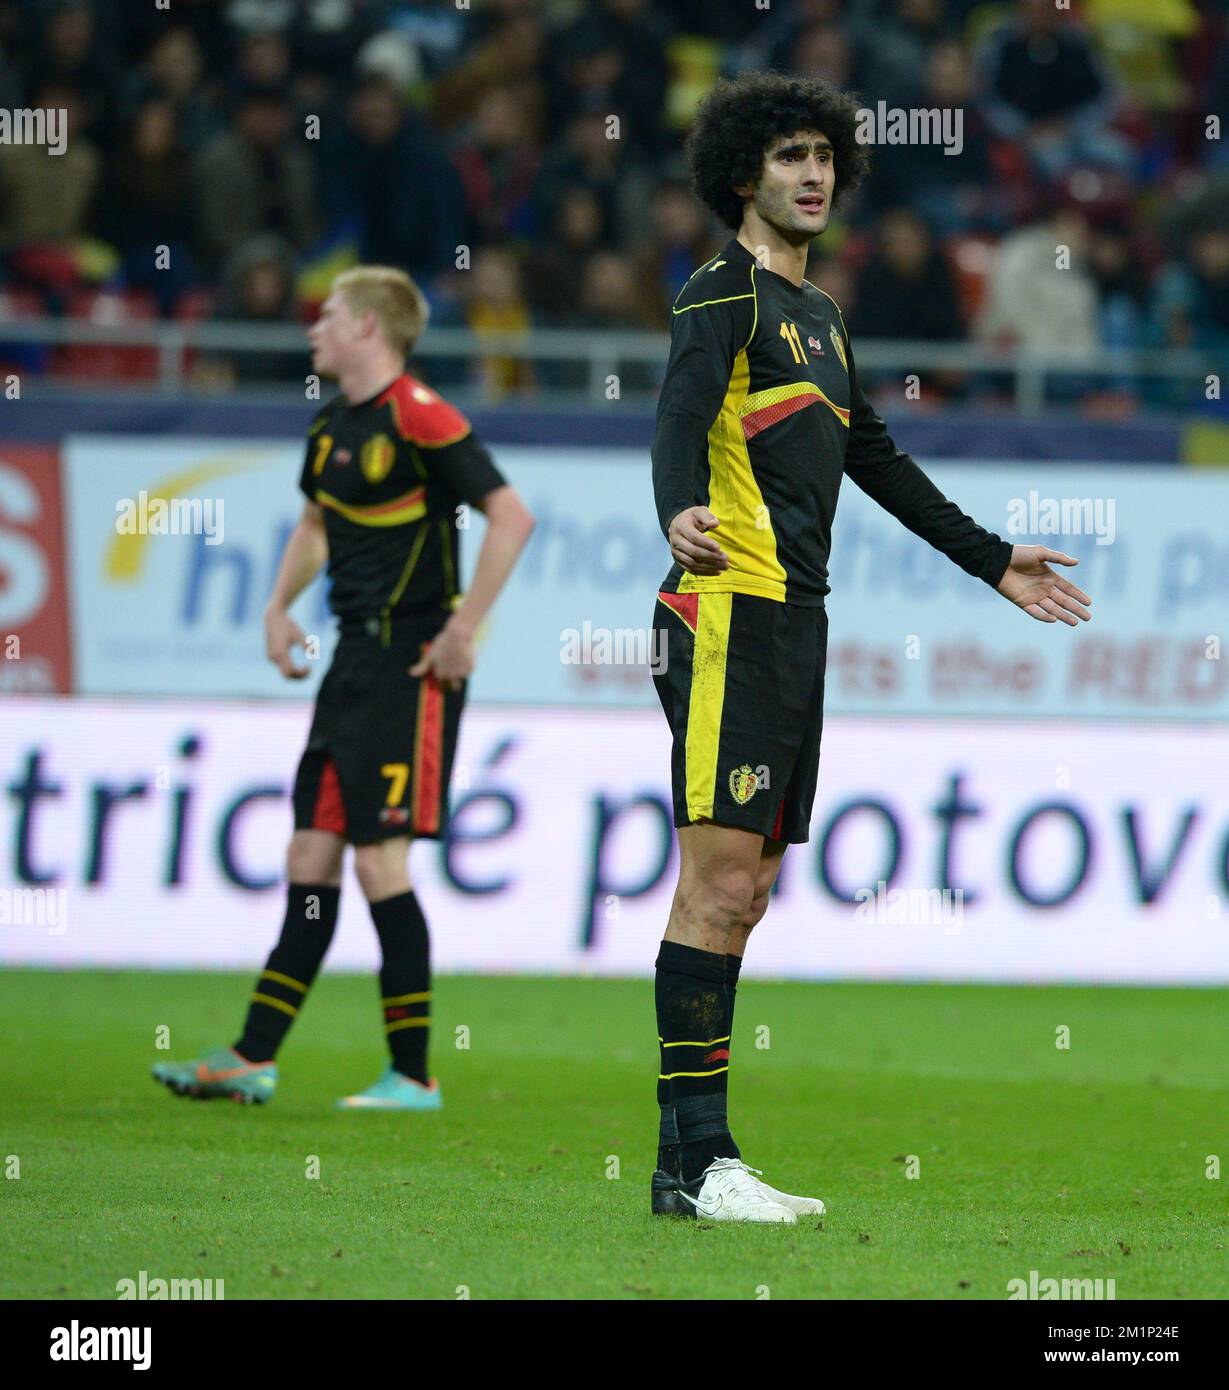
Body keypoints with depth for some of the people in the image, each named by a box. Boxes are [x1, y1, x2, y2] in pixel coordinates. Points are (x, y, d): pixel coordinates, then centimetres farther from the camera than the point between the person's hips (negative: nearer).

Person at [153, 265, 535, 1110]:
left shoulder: (420, 421, -15)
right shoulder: (333, 428, 13)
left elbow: (511, 517, -20)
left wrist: (463, 630, -20)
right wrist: (280, 606, 17)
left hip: (413, 667, -9)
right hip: (355, 659, 9)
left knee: (380, 858, -10)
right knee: (312, 858, 9)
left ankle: (413, 1075, -3)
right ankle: (253, 1061, 11)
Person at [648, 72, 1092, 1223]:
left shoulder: (818, 316, 23)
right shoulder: (725, 294, -5)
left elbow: (878, 461, 33)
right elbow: (680, 415, -22)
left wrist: (993, 562, 37)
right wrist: (679, 511, -43)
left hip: (797, 617, 9)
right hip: (732, 609, -9)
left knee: (745, 890, 7)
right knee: (719, 879, -13)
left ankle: (691, 1162, 9)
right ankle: (695, 1160, -16)